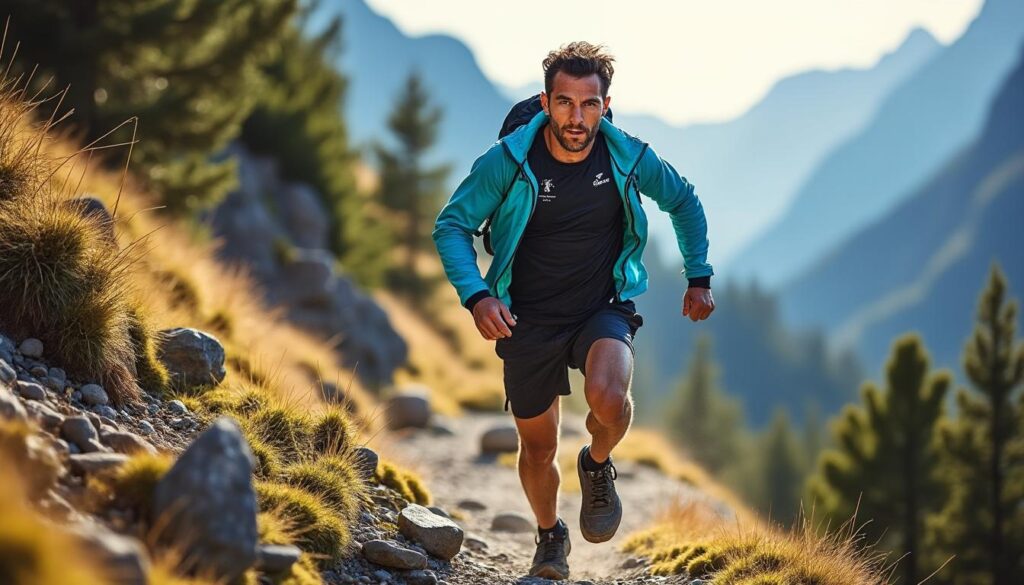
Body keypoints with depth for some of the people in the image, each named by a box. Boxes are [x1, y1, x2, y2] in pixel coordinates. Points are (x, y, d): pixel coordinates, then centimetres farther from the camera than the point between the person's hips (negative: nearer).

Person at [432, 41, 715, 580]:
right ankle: (550, 537, 42)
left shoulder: (630, 159, -11)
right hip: (528, 322, 1)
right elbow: (451, 225, -9)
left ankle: (597, 466, 3)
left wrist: (699, 278, 8)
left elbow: (684, 202, 9)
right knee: (538, 448, 11)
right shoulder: (508, 161, -16)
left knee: (607, 397, -32)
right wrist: (476, 296, -24)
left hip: (603, 311, 0)